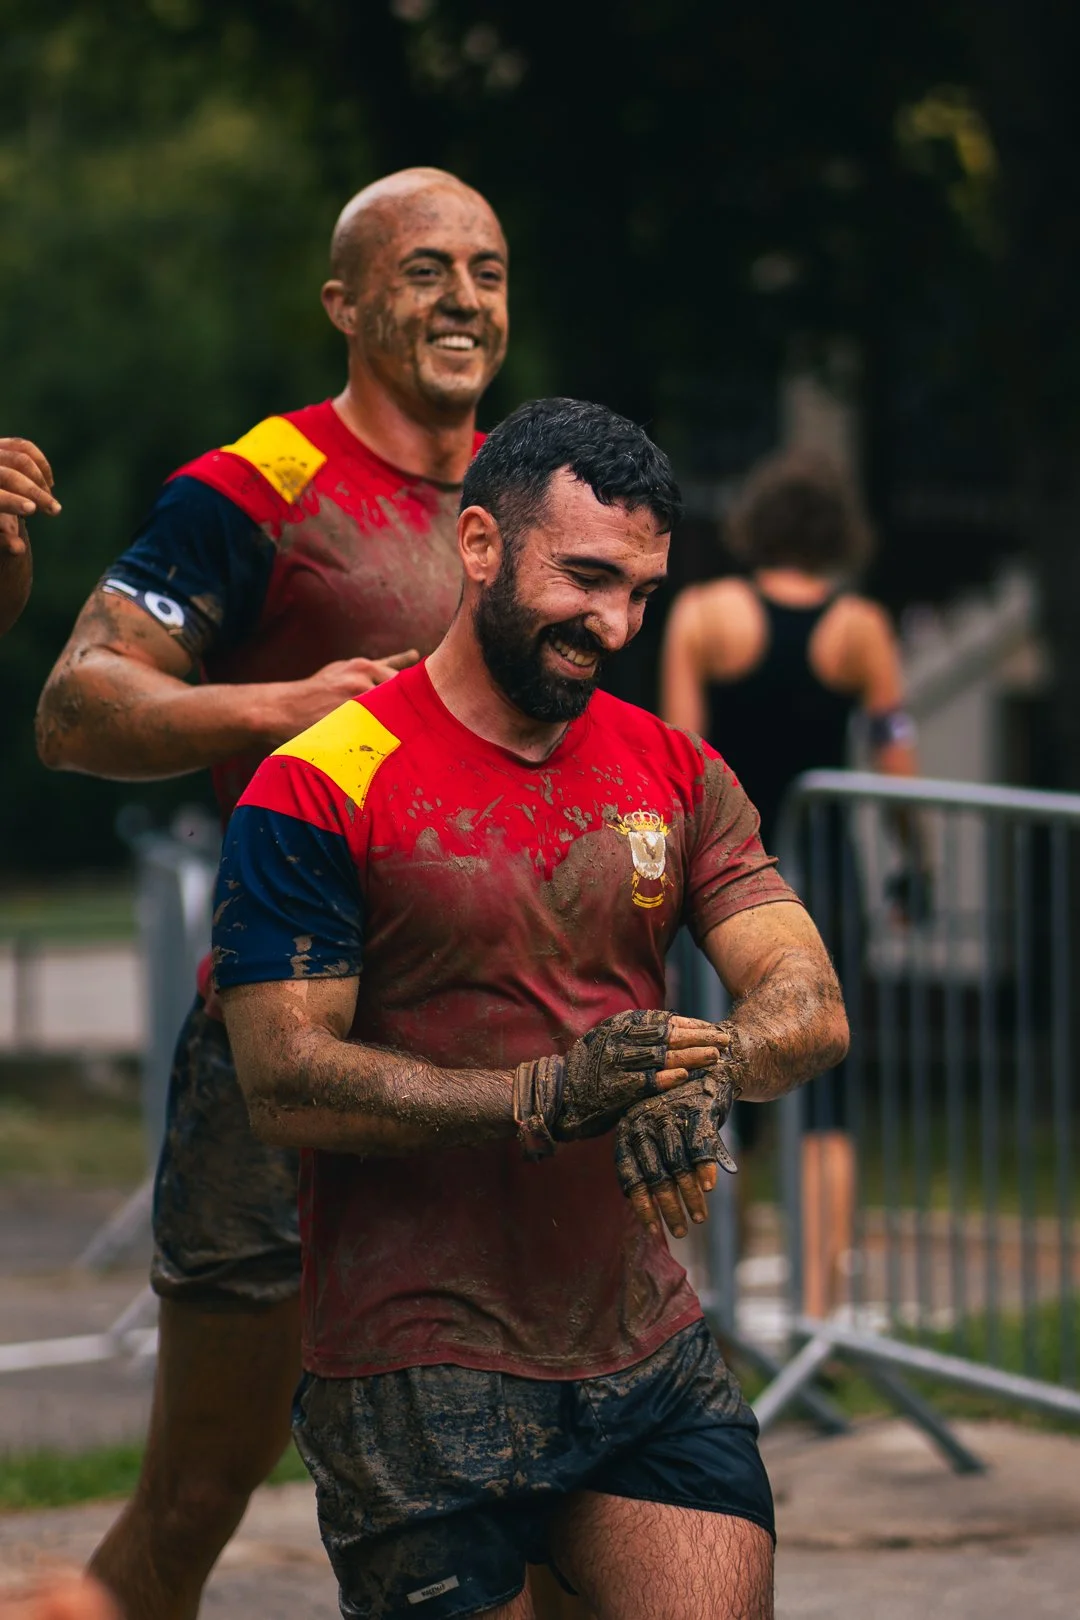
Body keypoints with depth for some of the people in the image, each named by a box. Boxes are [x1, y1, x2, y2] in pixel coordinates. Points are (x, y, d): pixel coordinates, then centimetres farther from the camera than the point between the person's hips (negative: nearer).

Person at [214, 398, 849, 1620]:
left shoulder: (675, 777, 10)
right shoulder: (320, 792, -7)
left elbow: (811, 1006, 0)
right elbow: (284, 1085, -15)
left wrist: (704, 1070, -24)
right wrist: (544, 1096, -26)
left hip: (652, 1360, 5)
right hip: (420, 1375, -5)